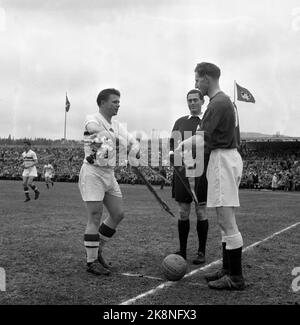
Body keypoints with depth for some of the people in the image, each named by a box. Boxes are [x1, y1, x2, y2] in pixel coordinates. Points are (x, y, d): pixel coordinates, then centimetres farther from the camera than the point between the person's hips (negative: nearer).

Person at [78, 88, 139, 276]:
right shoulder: (92, 121, -8)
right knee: (95, 217, -6)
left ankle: (97, 250, 24)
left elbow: (132, 141, 13)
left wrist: (133, 151, -9)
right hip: (93, 172, -8)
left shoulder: (116, 125, 15)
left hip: (109, 174, 8)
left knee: (118, 214, 8)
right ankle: (91, 262, 4)